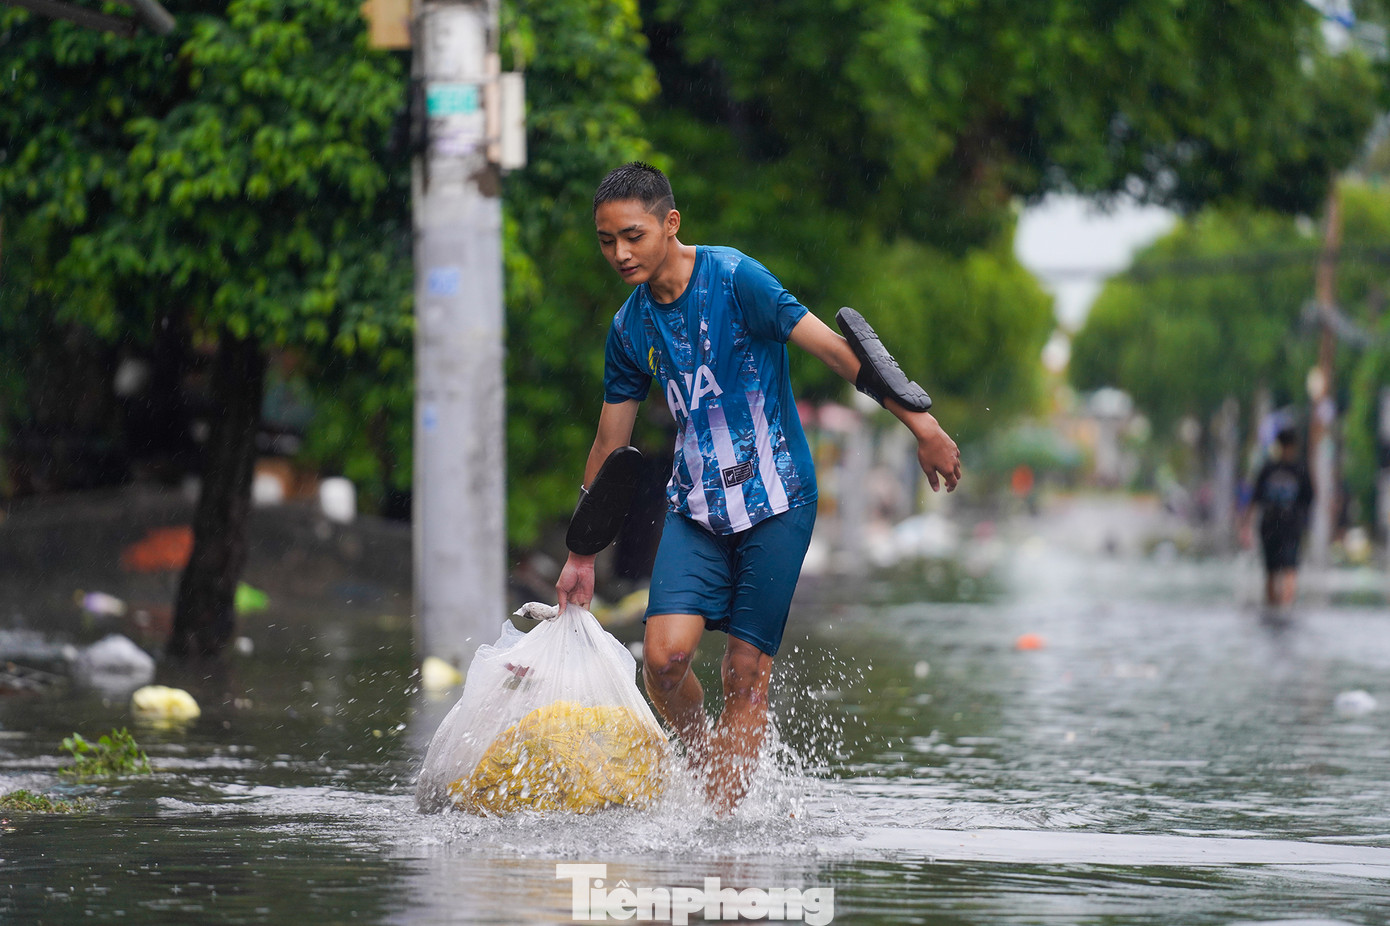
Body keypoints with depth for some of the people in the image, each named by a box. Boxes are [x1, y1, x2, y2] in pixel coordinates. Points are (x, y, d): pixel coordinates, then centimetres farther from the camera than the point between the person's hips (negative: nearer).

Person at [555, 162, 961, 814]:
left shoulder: (733, 278, -12)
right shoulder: (631, 328, 5)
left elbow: (831, 349, -12)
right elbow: (609, 448, 15)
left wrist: (920, 425, -13)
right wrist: (580, 557, 18)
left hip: (775, 502, -4)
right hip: (695, 507, 4)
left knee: (745, 675, -6)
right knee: (664, 657, -14)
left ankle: (722, 818, 1)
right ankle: (703, 761, 13)